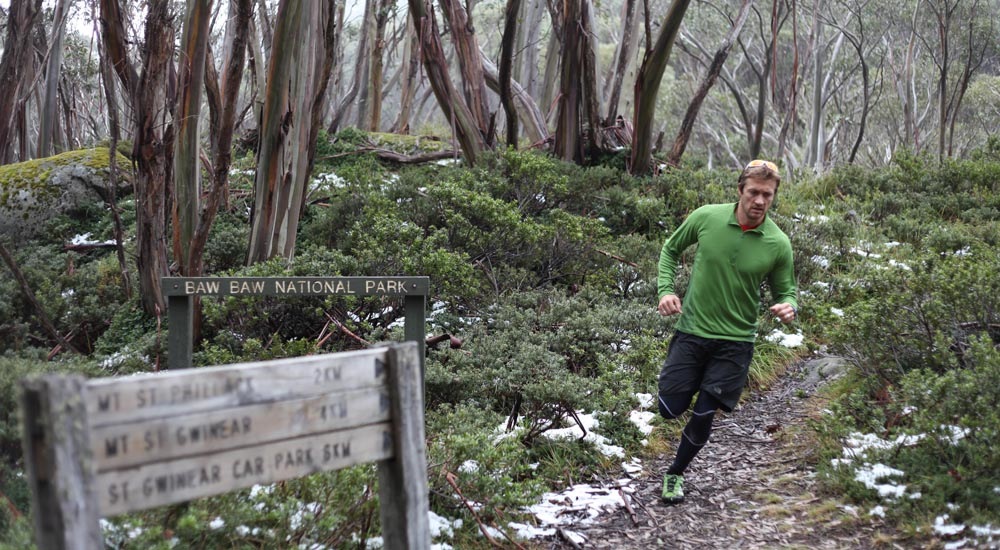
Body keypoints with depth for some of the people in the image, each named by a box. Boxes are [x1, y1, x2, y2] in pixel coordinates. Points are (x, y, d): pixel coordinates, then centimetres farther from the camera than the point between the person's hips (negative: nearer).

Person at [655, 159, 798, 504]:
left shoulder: (778, 244, -11)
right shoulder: (706, 217, -10)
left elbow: (785, 291, 2)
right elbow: (671, 250, 7)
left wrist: (789, 307, -22)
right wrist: (666, 290, -7)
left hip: (735, 341, -1)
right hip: (692, 332, 1)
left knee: (702, 418, 0)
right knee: (670, 409, 1)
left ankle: (675, 474, 27)